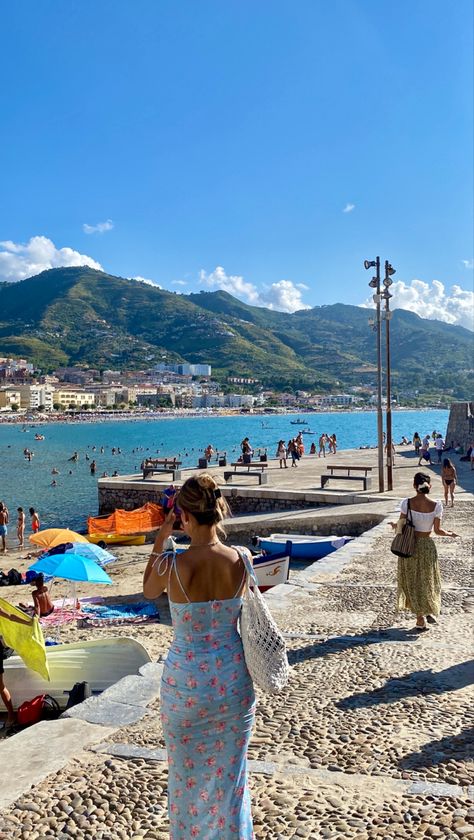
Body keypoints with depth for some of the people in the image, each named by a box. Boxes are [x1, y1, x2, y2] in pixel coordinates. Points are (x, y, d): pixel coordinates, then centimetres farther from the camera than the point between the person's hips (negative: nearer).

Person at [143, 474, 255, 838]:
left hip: (186, 683, -2)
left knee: (188, 772, 20)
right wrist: (212, 527, 9)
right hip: (233, 681, 2)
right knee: (231, 772, 20)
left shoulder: (171, 565, -20)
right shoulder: (242, 559, -14)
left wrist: (160, 539, 3)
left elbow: (149, 591, 3)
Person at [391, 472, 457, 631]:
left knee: (413, 581, 13)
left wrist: (394, 524, 17)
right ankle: (429, 611, 23)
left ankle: (421, 618, 17)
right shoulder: (436, 506, -13)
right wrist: (450, 534, 14)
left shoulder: (406, 503, -14)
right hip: (427, 545, 0)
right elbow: (437, 530, -6)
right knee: (428, 579, 22)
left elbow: (401, 525, -7)